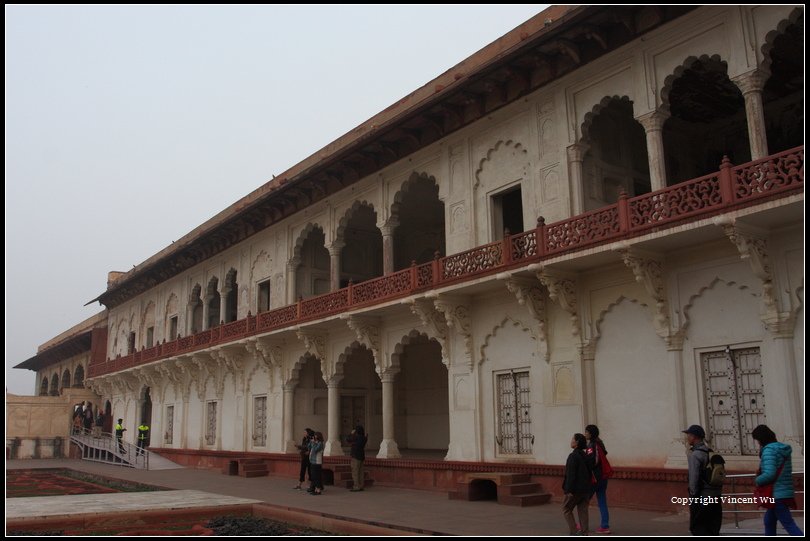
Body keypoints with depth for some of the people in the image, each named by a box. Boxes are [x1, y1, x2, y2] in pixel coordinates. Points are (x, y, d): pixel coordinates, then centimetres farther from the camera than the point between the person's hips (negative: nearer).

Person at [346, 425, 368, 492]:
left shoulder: (356, 437, -17)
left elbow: (348, 439, -3)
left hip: (356, 456, -8)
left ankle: (356, 487, -5)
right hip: (362, 456, 8)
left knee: (355, 472, -4)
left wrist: (351, 433, 9)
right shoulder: (364, 438, 2)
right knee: (360, 472, 14)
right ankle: (360, 486, 18)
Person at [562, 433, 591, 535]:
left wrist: (569, 490, -18)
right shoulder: (584, 456, 9)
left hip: (576, 489, -7)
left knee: (566, 509, 5)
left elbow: (571, 474, -19)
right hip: (586, 489, 8)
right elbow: (589, 472, 15)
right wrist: (588, 487, 20)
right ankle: (584, 533, 10)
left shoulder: (573, 456, -16)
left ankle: (574, 532, -1)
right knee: (583, 511, 11)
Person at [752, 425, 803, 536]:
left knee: (789, 525, -10)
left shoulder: (769, 450, -15)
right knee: (769, 521, 19)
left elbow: (769, 474, -24)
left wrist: (758, 480, -7)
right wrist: (761, 471, 11)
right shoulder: (784, 449, 13)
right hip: (786, 491, 9)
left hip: (777, 494, -9)